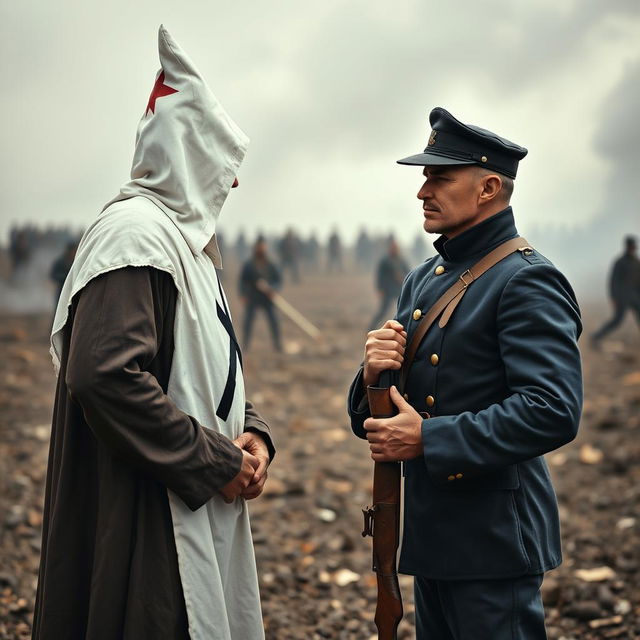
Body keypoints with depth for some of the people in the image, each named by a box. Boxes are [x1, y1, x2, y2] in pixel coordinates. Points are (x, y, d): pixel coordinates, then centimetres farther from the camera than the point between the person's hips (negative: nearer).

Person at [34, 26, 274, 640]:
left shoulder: (185, 238, 17)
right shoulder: (135, 233, -15)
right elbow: (105, 375, -28)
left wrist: (250, 432, 2)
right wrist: (217, 461, -20)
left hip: (202, 513, 10)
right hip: (145, 524, -10)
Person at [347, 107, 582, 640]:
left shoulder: (527, 282, -14)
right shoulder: (423, 280, 13)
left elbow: (554, 411, -25)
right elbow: (371, 420, 15)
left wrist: (427, 439, -23)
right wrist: (374, 376, -9)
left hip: (494, 539, -8)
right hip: (432, 535, 8)